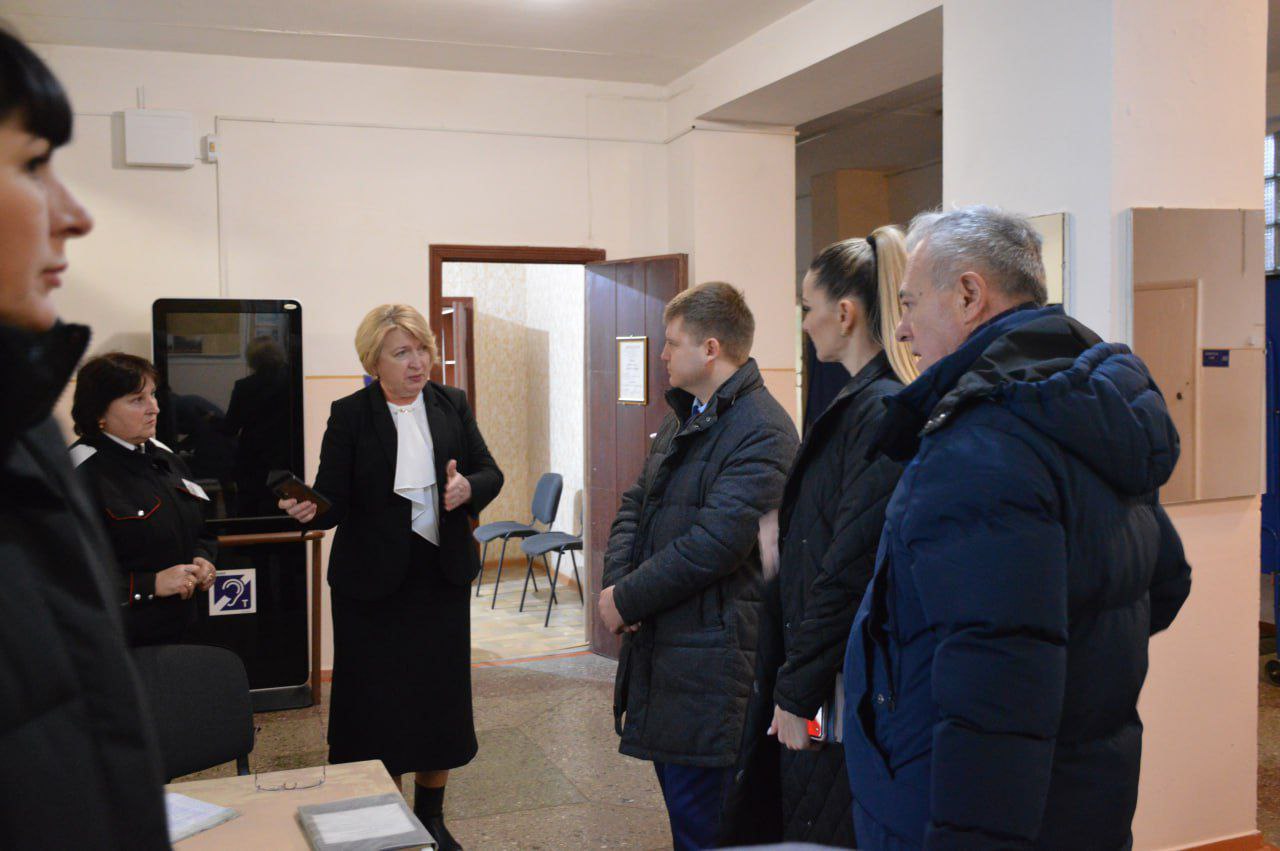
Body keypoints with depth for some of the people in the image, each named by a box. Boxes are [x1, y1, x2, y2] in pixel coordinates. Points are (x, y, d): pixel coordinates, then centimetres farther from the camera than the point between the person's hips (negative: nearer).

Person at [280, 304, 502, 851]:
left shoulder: (452, 405, 3)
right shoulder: (350, 415, -6)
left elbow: (490, 473, 4)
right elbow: (335, 498, -9)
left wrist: (469, 487, -18)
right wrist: (310, 509, -31)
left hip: (443, 578, 3)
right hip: (372, 582, -3)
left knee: (441, 696, 12)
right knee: (375, 702, 4)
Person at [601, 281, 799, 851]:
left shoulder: (762, 431, -17)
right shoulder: (680, 421, 15)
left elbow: (716, 542, -23)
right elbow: (634, 506, 15)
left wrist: (627, 599, -14)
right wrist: (616, 583, -2)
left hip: (709, 656, -9)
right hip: (657, 641, 9)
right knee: (676, 788, 21)